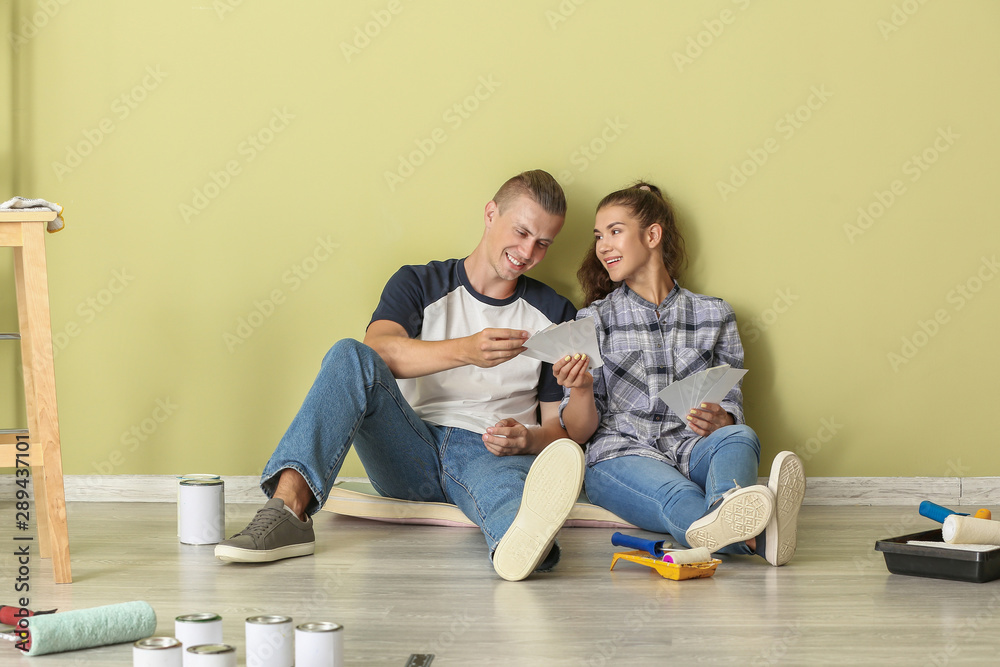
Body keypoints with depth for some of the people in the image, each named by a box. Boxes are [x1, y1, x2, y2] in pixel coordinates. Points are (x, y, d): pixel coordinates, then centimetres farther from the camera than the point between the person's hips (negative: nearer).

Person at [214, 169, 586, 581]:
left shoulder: (555, 315, 15)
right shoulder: (419, 284, 11)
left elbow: (559, 426, 13)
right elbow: (379, 350, -12)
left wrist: (525, 440, -12)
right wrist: (465, 351, -29)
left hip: (493, 453, -1)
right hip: (412, 452, 1)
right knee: (350, 357, -26)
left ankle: (521, 540, -79)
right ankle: (288, 509, -41)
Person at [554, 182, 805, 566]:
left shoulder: (713, 314, 16)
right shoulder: (595, 320, 13)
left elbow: (733, 408, 14)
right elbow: (579, 432, 8)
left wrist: (718, 421, -11)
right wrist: (581, 389, -14)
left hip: (693, 451, 2)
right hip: (621, 456, -2)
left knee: (740, 437, -34)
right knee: (678, 495, -38)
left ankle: (727, 512, -68)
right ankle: (755, 534, -70)